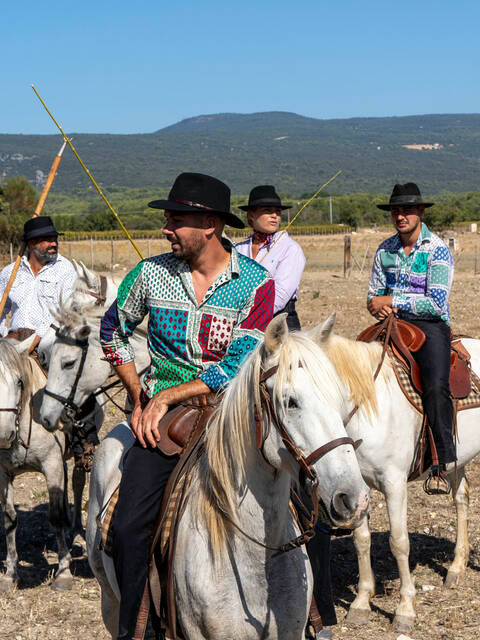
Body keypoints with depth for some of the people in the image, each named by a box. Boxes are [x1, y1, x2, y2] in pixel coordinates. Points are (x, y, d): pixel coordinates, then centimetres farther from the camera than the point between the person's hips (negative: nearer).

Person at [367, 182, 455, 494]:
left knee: (436, 386, -29)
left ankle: (440, 467, -26)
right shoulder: (385, 250, 11)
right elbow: (374, 294, 18)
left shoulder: (438, 250, -5)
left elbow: (436, 303, -12)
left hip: (430, 326, -5)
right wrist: (379, 306, -7)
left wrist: (392, 300, -12)